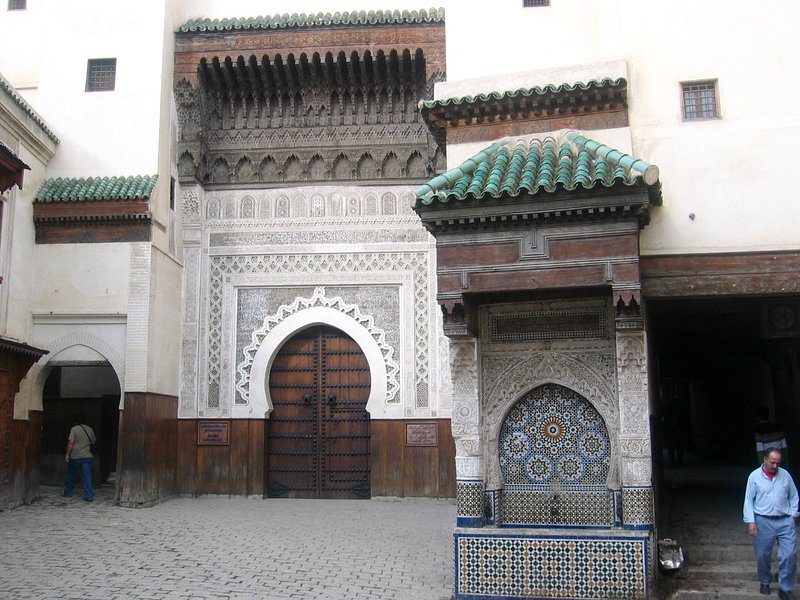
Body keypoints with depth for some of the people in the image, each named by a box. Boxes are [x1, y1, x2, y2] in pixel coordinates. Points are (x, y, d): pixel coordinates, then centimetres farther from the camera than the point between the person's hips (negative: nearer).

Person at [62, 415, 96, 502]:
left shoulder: (74, 429, -7)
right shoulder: (90, 429, 7)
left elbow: (71, 442, -15)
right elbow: (93, 441, 17)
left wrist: (67, 454, -10)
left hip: (75, 457, -3)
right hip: (87, 456, 3)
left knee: (71, 475, 14)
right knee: (87, 476, -1)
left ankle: (67, 492, 28)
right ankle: (89, 495, -7)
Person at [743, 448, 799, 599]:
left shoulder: (785, 475, 4)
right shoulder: (754, 476, -3)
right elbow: (748, 500, -2)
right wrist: (750, 521, -7)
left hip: (785, 521, 1)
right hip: (763, 521, -1)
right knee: (763, 555, 8)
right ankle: (765, 582, 30)